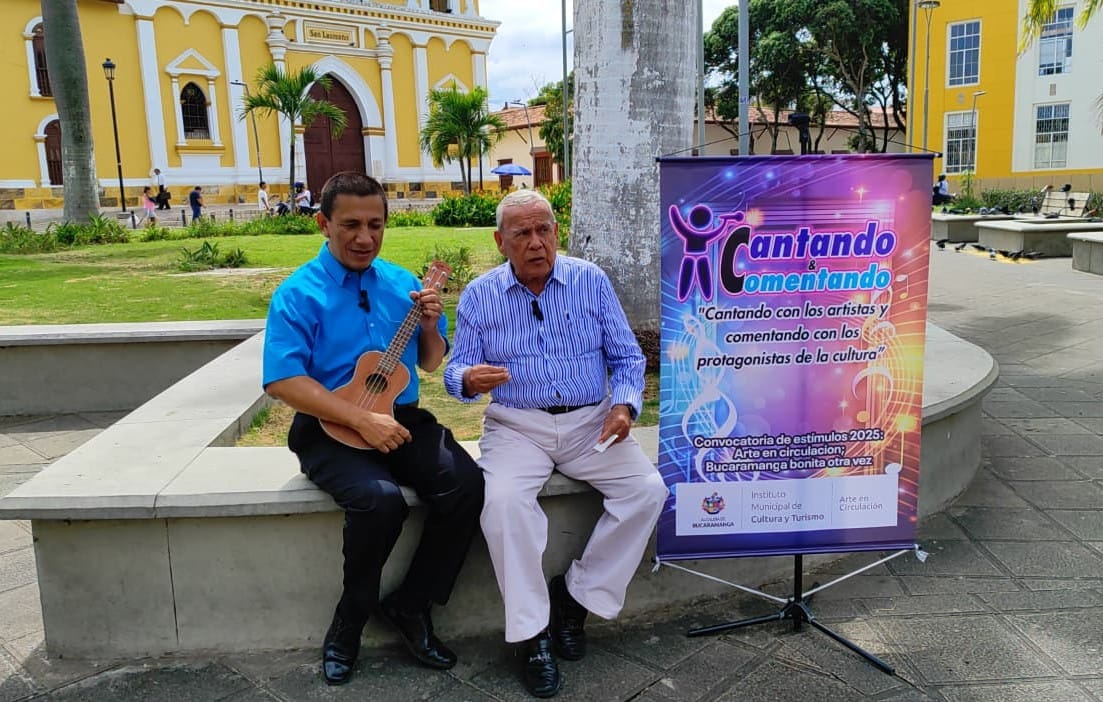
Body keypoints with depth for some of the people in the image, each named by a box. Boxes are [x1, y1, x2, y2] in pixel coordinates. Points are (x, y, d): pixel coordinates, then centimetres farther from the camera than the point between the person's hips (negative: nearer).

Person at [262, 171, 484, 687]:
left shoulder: (402, 284, 10)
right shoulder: (298, 294, -5)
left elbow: (430, 363, 16)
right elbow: (283, 381, -15)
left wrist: (430, 327, -7)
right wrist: (362, 419, -21)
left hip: (404, 421, 5)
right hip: (331, 431, -4)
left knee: (466, 483, -21)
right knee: (380, 499, -32)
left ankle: (410, 605, -1)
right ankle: (351, 618, -3)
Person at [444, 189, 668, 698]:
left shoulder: (591, 281, 4)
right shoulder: (478, 296, 3)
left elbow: (626, 357, 6)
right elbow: (455, 372, 1)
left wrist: (624, 405, -14)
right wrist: (469, 380, -25)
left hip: (591, 422, 2)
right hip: (517, 425, -1)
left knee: (648, 490, -20)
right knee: (503, 499, -31)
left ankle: (577, 594, -2)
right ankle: (531, 635, -15)